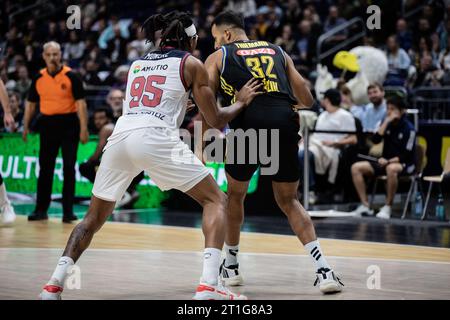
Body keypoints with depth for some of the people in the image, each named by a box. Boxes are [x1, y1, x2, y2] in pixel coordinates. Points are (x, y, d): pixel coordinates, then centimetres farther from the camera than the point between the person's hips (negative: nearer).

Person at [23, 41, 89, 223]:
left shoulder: (71, 76, -7)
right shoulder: (39, 78, 5)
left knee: (69, 168, -3)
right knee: (45, 168, 8)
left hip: (68, 124, -4)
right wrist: (26, 126, 10)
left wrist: (83, 128, -14)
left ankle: (68, 211, 1)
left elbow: (80, 103, -8)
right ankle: (41, 209, 16)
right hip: (48, 124, 4)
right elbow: (31, 103, 14)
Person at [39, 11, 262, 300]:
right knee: (216, 200, 7)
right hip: (155, 137, -5)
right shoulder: (191, 64, 14)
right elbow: (216, 120, 14)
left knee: (95, 217, 21)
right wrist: (241, 102, 32)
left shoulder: (137, 63, 29)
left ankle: (54, 284, 7)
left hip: (120, 135, 5)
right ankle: (209, 286, -11)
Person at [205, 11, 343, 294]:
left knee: (235, 194, 24)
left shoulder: (218, 57, 18)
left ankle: (231, 266, 33)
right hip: (285, 124, 3)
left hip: (249, 124, -3)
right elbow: (307, 100, 20)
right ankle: (324, 269, 1)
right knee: (288, 201, 18)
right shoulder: (278, 52, 26)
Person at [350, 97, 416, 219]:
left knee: (391, 168, -43)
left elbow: (407, 155, -13)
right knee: (356, 167, -11)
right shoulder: (388, 124, 8)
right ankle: (365, 205, -13)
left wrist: (389, 161, -24)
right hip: (385, 162, 7)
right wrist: (387, 121, -12)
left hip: (404, 164, -7)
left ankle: (388, 207, -29)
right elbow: (375, 140, -8)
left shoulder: (408, 128, -9)